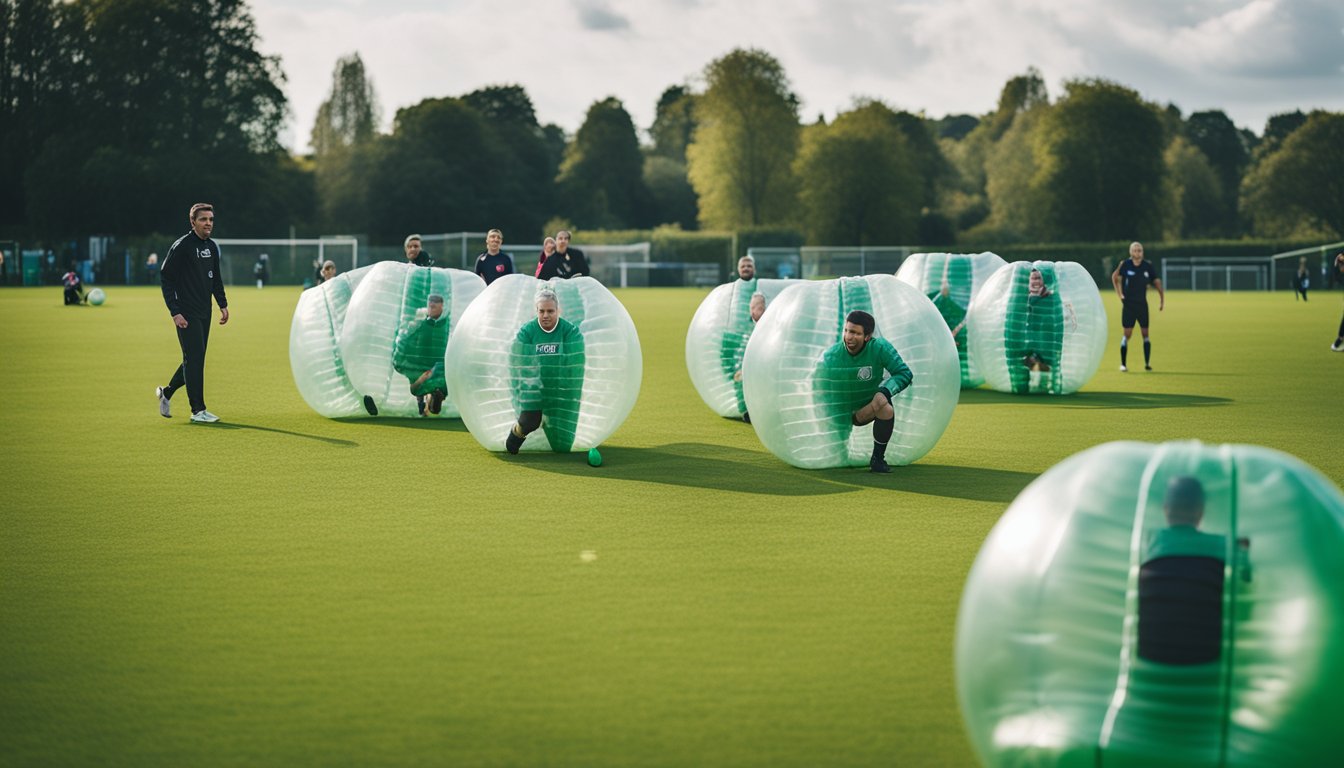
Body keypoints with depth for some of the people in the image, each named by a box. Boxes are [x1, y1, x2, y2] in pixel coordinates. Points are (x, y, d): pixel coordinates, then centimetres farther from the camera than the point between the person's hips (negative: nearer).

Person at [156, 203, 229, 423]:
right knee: (194, 359, -8)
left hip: (204, 314, 8)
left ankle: (166, 392, 31)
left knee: (194, 360, 11)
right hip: (187, 314, -8)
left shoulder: (212, 247, 12)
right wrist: (175, 312, -16)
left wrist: (223, 304, 13)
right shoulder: (181, 246, -11)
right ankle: (198, 410, -3)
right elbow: (166, 277, -12)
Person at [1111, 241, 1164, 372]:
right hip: (1128, 304, -2)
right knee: (1127, 334, -4)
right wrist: (1120, 294, 2)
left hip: (1142, 304, 2)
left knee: (1145, 333, 2)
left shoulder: (1148, 266, -2)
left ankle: (1147, 363, 7)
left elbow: (1157, 282, 5)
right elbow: (1115, 277, 6)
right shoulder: (1125, 265, -7)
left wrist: (1162, 300, 2)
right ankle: (1123, 364, 3)